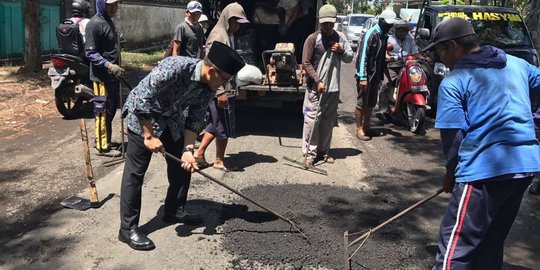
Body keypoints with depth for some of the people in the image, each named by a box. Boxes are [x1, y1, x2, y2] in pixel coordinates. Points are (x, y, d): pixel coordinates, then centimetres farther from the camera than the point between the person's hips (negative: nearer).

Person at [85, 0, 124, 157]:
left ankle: (105, 140, 28)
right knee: (103, 111, -3)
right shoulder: (95, 24, -15)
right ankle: (103, 146, 5)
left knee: (112, 109, 16)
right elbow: (90, 53, -19)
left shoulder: (109, 21, 14)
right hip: (102, 76, -9)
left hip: (113, 75, 9)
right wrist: (109, 65, -28)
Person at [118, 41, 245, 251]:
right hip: (142, 116, -7)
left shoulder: (208, 89, -12)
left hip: (172, 119, 7)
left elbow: (194, 120, -6)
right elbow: (142, 98, -31)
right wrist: (149, 136, -28)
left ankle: (174, 211, 28)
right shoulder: (175, 67, -34)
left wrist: (188, 149, -18)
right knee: (135, 172, -6)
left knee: (183, 166, 9)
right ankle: (127, 228, 3)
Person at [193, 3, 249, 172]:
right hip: (219, 90, -10)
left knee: (216, 124, 16)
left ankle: (199, 153, 23)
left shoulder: (227, 35, 13)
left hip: (224, 88, 10)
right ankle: (219, 161, 16)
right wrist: (221, 92, -24)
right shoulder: (217, 37, -17)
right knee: (224, 127, 2)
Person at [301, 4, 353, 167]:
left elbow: (350, 58, 14)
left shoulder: (341, 37, 8)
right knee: (312, 119, -6)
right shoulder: (313, 39, -6)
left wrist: (341, 51, -7)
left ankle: (323, 152, 22)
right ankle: (309, 153, 2)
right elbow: (306, 63, -9)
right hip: (316, 88, -4)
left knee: (328, 121, 11)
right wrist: (317, 81, -16)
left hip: (333, 88, 5)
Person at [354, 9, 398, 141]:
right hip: (365, 75, -8)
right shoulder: (370, 34, -13)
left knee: (371, 103, 14)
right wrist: (363, 77, -22)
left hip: (376, 75, 8)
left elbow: (382, 57, 16)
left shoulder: (384, 36, 12)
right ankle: (359, 129, 7)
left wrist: (381, 76, 12)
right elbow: (363, 56, -18)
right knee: (361, 103, -1)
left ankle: (367, 127, 25)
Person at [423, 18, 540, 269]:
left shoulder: (452, 82, -7)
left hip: (485, 170, -7)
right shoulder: (517, 64, 12)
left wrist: (451, 173, 7)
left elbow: (453, 137, -8)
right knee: (491, 244, 20)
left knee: (455, 247, -2)